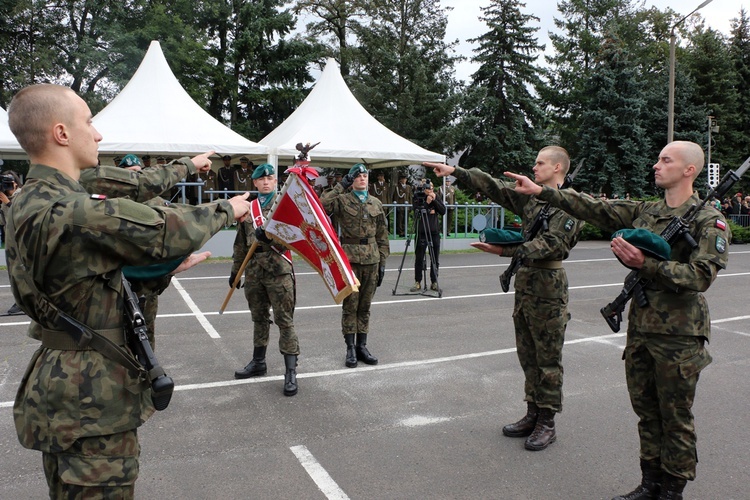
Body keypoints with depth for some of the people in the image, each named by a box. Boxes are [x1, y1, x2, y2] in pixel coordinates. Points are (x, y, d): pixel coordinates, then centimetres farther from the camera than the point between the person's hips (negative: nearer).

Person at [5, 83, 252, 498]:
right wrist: (228, 209, -2)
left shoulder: (28, 203, 6)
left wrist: (171, 263, 13)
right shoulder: (72, 212, -27)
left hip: (60, 384, 10)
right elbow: (167, 231, -20)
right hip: (92, 400, -10)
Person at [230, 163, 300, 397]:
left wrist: (270, 236, -27)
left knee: (285, 320, -5)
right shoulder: (248, 208, 14)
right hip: (253, 270, 5)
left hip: (278, 269, -5)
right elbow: (241, 243, 18)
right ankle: (258, 362, 29)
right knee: (259, 318, 16)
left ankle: (291, 371, -3)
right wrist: (235, 269, 17)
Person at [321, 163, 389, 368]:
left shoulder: (376, 203, 12)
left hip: (371, 259, 4)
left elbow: (382, 235, 13)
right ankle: (350, 348, 10)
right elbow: (322, 205, -21)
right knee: (350, 305, 1)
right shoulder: (342, 200, 0)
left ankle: (362, 346, 20)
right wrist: (341, 186, -14)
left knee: (365, 305, 10)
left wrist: (382, 262, 8)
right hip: (350, 258, -4)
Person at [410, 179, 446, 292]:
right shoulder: (417, 197, -3)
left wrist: (435, 200, -12)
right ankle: (417, 283, 8)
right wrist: (426, 203, -18)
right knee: (419, 258, -1)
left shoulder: (436, 197, 6)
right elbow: (416, 214, -11)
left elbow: (443, 211, -2)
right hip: (421, 232, -3)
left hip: (434, 232, 3)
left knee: (435, 259, 4)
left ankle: (434, 282, 13)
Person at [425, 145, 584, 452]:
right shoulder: (529, 196, 11)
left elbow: (551, 245, -21)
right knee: (528, 355, 14)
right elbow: (493, 186, 9)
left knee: (548, 359, 2)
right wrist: (455, 172, 1)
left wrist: (507, 250, -29)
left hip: (549, 288, -8)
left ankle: (547, 423, 14)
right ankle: (533, 415, 26)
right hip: (524, 283, 8)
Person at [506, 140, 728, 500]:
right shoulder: (644, 211, 10)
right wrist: (541, 192, 0)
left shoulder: (709, 221, -8)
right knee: (646, 413, 15)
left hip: (679, 337, -6)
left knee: (676, 419, 7)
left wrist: (645, 264, -25)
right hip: (640, 329, 6)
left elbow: (700, 276, -19)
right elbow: (594, 208, 6)